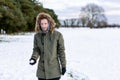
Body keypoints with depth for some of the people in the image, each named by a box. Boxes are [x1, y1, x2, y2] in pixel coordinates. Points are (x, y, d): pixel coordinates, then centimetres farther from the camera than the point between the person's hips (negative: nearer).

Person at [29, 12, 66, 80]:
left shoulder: (57, 35, -9)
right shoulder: (37, 36, -2)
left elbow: (61, 51, -4)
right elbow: (36, 49, 7)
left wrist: (63, 65, -2)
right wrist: (34, 58, -13)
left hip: (54, 70, -3)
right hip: (41, 70, 3)